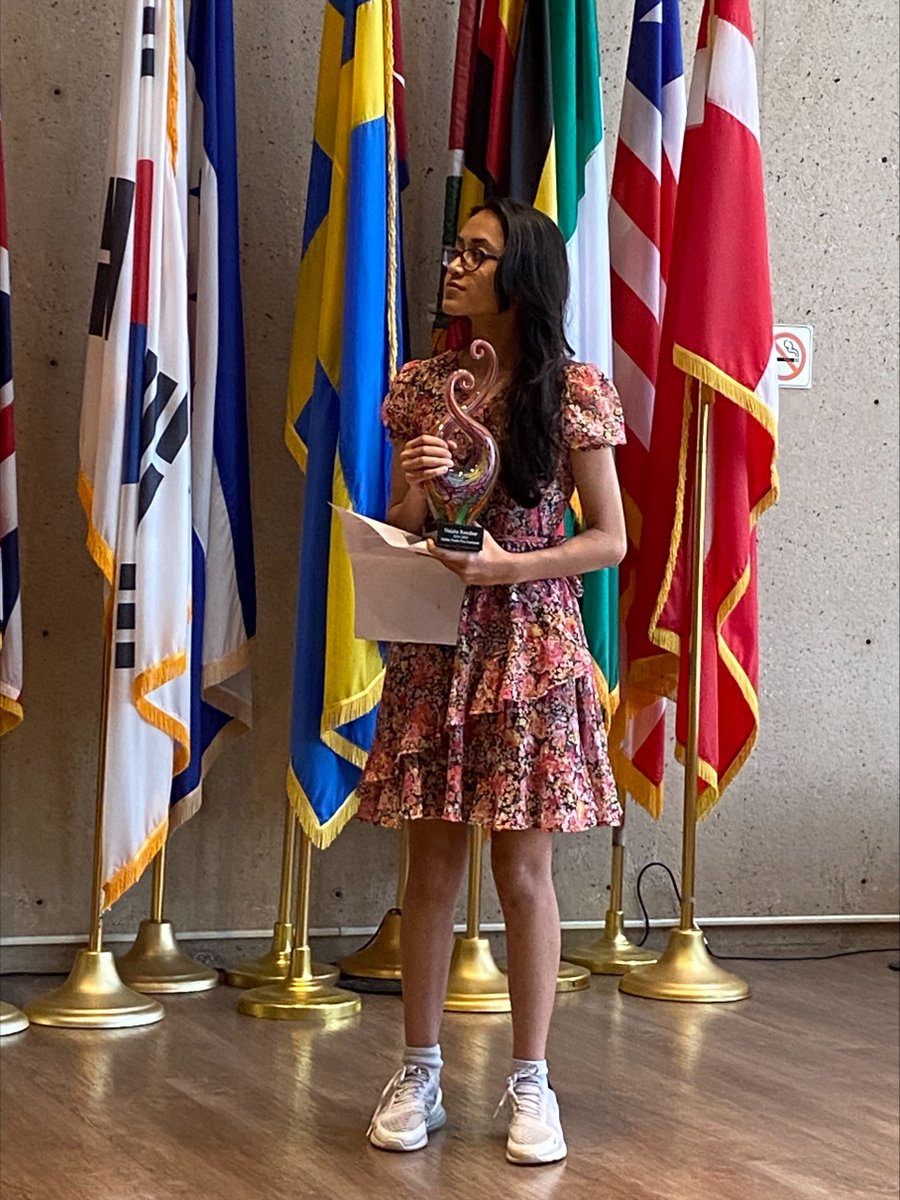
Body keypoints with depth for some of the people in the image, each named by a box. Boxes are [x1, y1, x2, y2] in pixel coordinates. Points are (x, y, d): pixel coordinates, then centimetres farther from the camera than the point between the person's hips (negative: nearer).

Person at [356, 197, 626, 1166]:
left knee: (524, 873, 2)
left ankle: (531, 1085, 14)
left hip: (530, 656, -3)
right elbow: (393, 537, 11)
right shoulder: (421, 387, 6)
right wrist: (416, 490, -11)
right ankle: (418, 1076, 18)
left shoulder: (573, 393, -5)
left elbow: (609, 541, -4)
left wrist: (509, 565, -17)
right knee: (431, 868, 7)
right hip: (434, 651, 3)